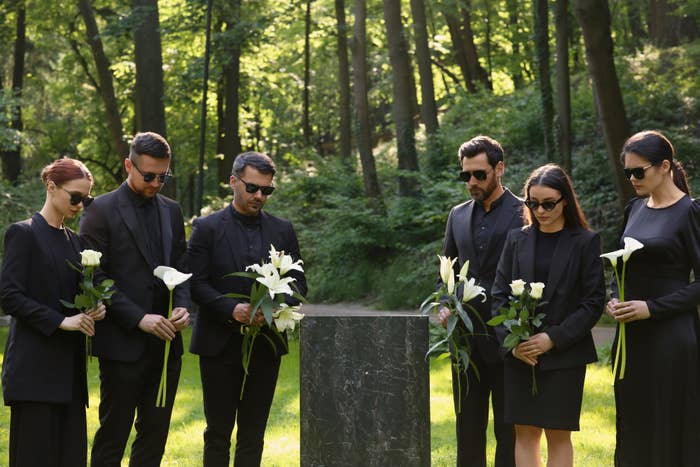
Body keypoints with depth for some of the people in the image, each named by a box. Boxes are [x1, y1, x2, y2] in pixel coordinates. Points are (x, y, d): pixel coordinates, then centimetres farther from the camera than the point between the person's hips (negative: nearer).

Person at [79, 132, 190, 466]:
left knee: (156, 432, 9)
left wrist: (183, 305, -4)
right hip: (123, 343, -6)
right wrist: (139, 318, -17)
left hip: (165, 342, 6)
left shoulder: (171, 211, 13)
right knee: (113, 432, 0)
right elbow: (94, 278, -10)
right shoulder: (101, 211, -5)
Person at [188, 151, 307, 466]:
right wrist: (232, 309, -22)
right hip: (220, 343, -3)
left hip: (266, 345, 3)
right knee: (218, 433, 2)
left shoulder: (282, 230, 9)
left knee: (253, 433, 7)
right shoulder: (207, 228, -1)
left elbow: (299, 282, 8)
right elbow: (196, 283, -7)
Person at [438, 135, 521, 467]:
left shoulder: (524, 213, -6)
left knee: (509, 431, 2)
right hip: (466, 338, 5)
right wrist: (445, 305, 1)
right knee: (468, 428, 10)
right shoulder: (458, 215, 13)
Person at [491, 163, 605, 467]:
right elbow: (499, 294, 6)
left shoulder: (585, 242, -2)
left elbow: (594, 301, -5)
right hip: (519, 355, 3)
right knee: (524, 433, 4)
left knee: (558, 435, 1)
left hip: (564, 355, -3)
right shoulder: (517, 240, 7)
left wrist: (553, 338, -14)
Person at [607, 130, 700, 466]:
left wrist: (652, 307, -17)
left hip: (671, 336, -7)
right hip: (632, 335, 7)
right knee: (634, 429, 11)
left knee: (670, 432, -1)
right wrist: (614, 298, 1)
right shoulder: (635, 209, 10)